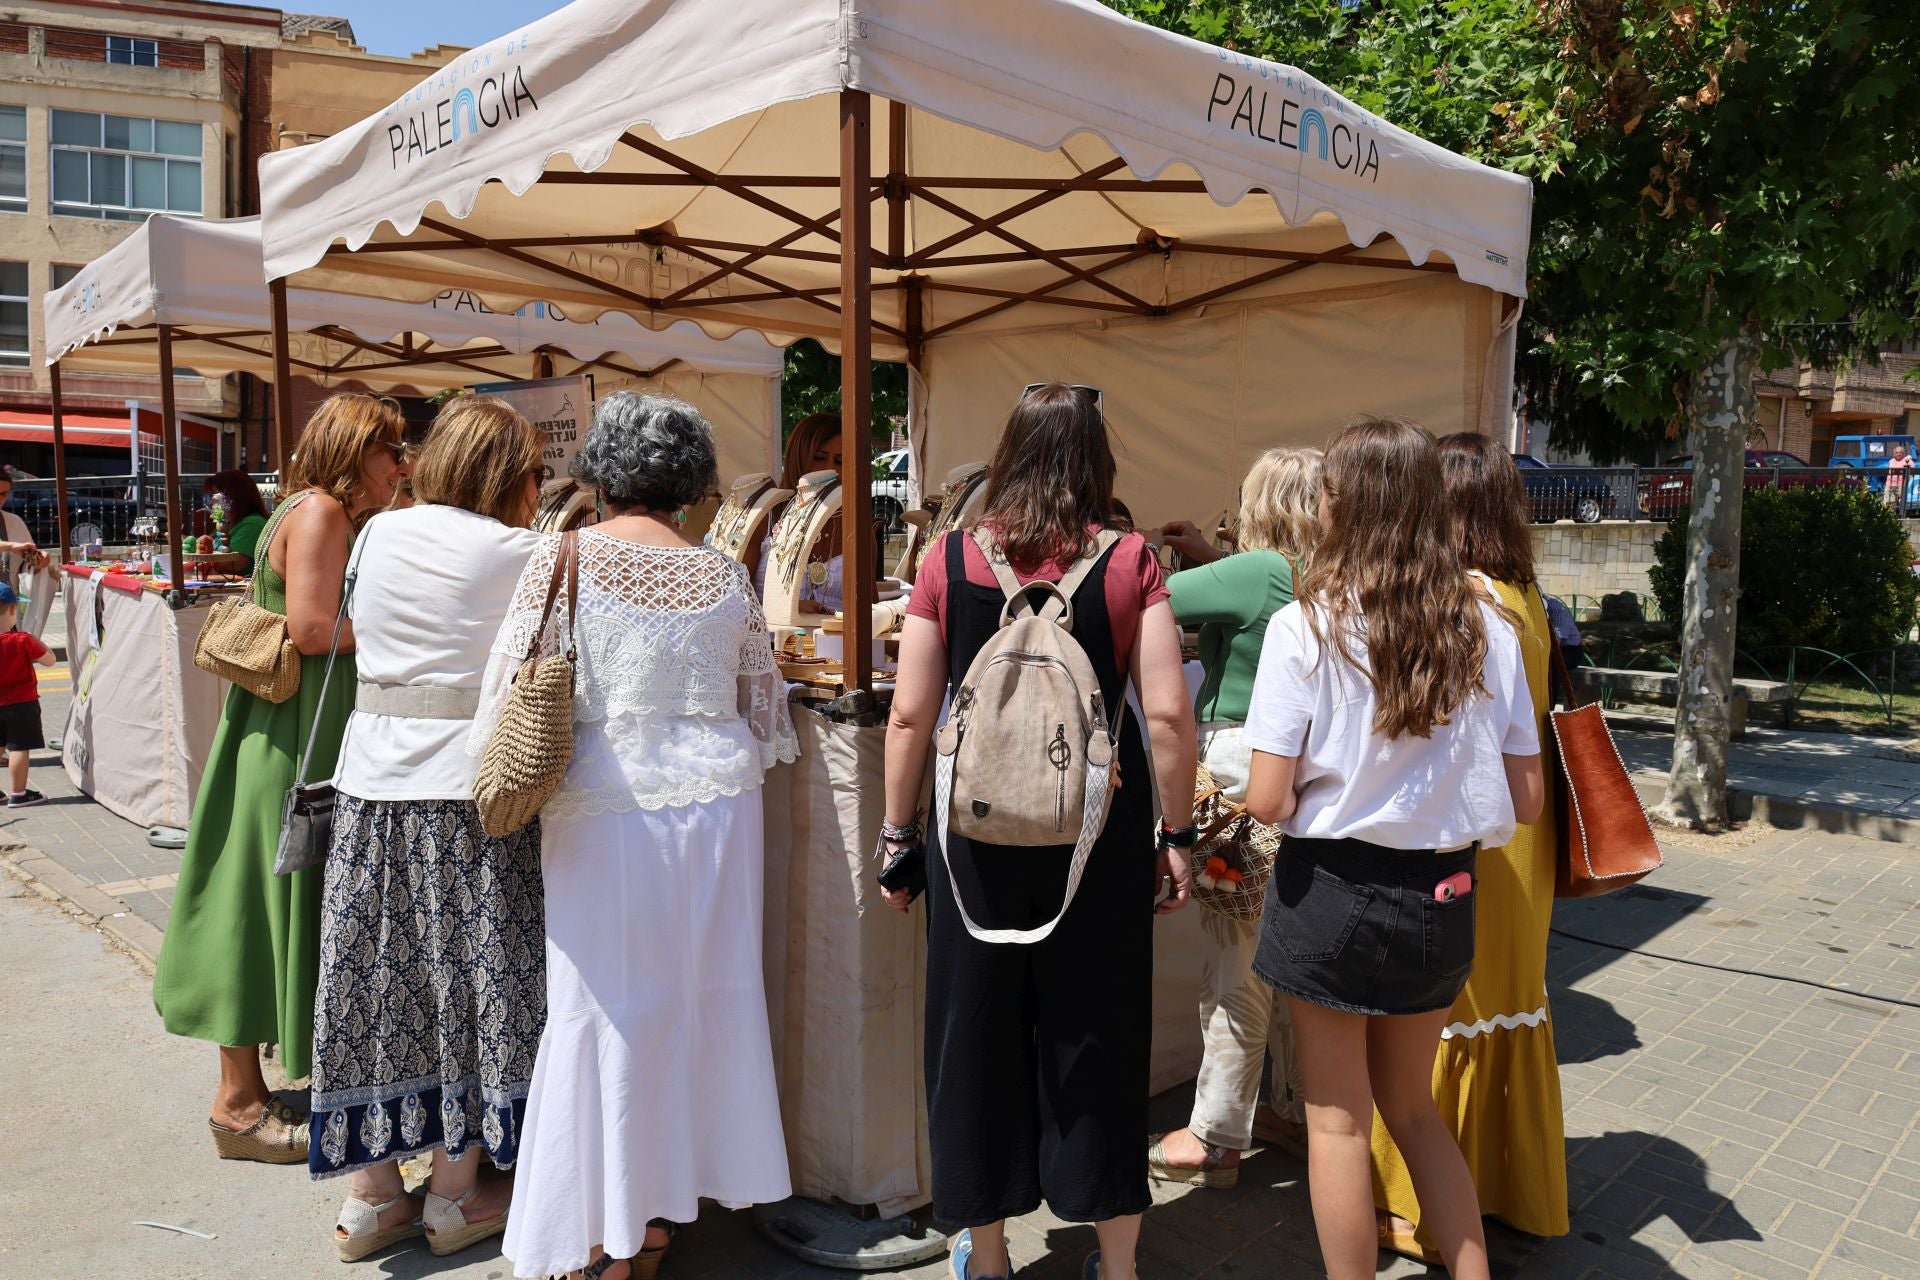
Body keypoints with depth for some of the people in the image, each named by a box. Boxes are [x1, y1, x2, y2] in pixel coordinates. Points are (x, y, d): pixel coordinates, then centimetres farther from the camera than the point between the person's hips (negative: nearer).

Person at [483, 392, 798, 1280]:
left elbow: (508, 701, -9)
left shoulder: (563, 560, -7)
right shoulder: (724, 576, 4)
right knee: (701, 997, 13)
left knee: (608, 1009, 5)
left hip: (606, 813, -3)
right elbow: (764, 708, 11)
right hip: (717, 806, 4)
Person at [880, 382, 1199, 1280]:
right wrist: (1176, 835, 3)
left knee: (979, 1030, 15)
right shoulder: (1129, 563, -4)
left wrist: (898, 833, 8)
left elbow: (910, 716, -2)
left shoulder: (949, 561, -2)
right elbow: (1168, 714, -8)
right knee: (1098, 1034, 14)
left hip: (978, 832, 1)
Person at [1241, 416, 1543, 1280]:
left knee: (1338, 1119, 13)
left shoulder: (1306, 626, -15)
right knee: (1412, 1107, 25)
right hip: (1443, 896, 5)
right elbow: (1524, 800, 0)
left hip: (1334, 892, -4)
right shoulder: (1484, 630, -4)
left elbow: (1266, 800, -18)